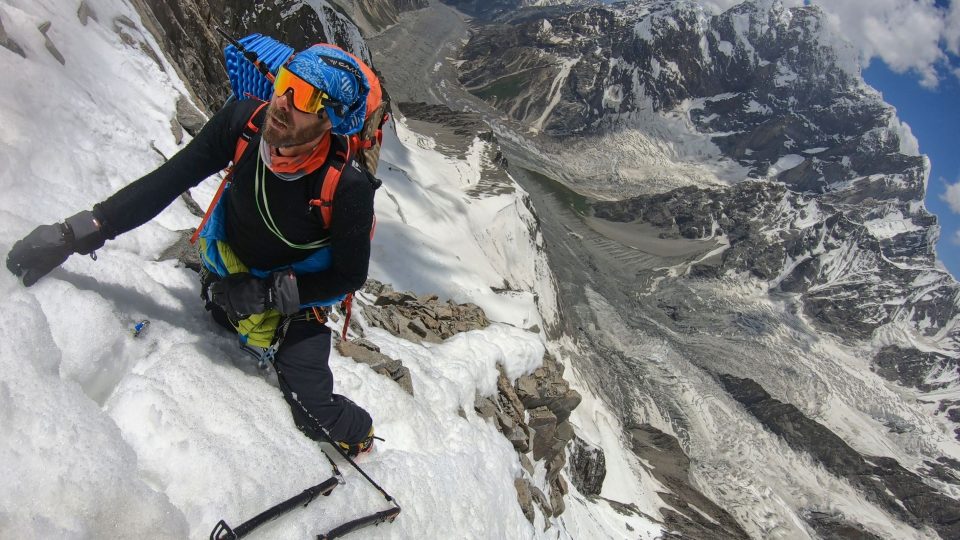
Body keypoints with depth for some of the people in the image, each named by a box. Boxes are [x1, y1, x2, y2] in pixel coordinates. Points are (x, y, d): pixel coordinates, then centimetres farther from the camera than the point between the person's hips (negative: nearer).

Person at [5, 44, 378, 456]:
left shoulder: (348, 187, -36)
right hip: (228, 268, 5)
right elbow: (166, 183, -18)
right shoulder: (242, 122, -27)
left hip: (298, 292, -4)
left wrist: (267, 294, -28)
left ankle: (356, 433, 25)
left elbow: (350, 276, -23)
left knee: (315, 417, -8)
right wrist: (77, 232, -24)